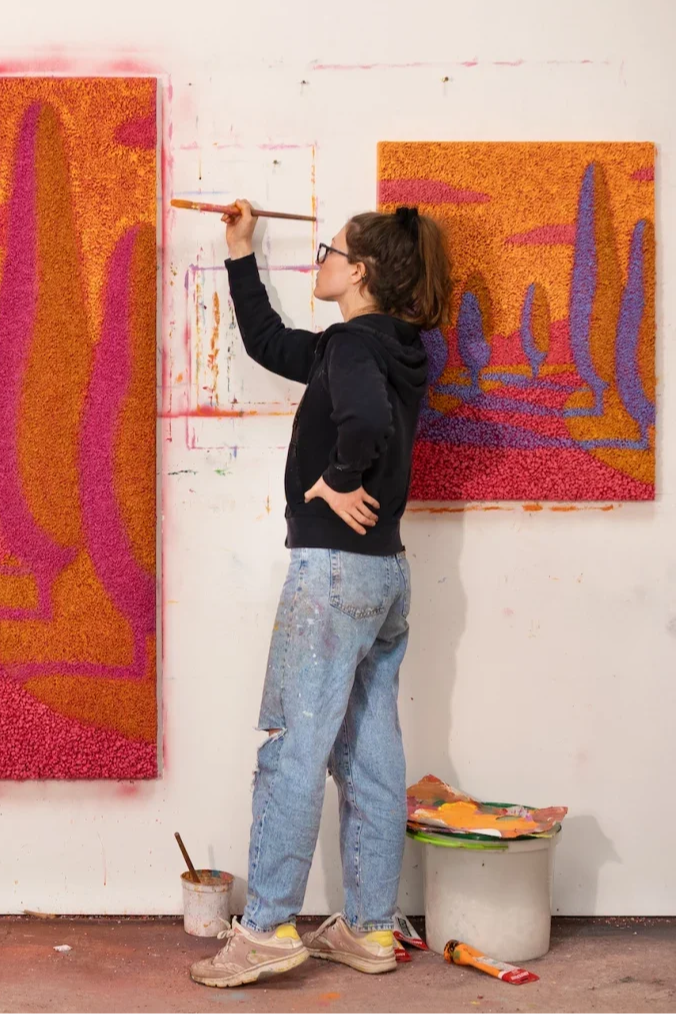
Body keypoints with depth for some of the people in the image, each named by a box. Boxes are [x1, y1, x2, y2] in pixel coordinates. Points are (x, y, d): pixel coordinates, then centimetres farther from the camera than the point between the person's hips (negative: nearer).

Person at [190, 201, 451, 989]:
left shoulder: (354, 343, -12)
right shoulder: (386, 349, 16)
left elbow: (366, 421, -36)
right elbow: (266, 341, 27)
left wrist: (338, 480, -18)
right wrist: (240, 252, 29)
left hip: (334, 568, -9)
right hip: (386, 571, 9)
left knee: (292, 749, -4)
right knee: (369, 756, 11)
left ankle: (266, 929, 2)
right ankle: (369, 930, 17)